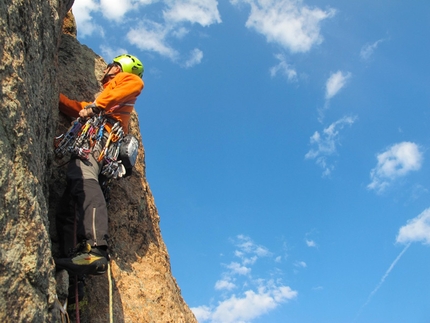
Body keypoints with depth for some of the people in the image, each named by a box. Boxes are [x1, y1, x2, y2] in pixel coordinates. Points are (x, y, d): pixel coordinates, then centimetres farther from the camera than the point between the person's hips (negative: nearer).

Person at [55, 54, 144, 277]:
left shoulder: (124, 78, 20)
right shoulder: (107, 97, 43)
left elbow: (136, 84, -6)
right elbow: (77, 109, 48)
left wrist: (96, 106, -10)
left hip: (98, 136, -9)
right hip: (89, 143, 9)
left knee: (84, 182, -34)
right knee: (66, 203, -5)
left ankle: (96, 250, -52)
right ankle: (73, 258, -20)